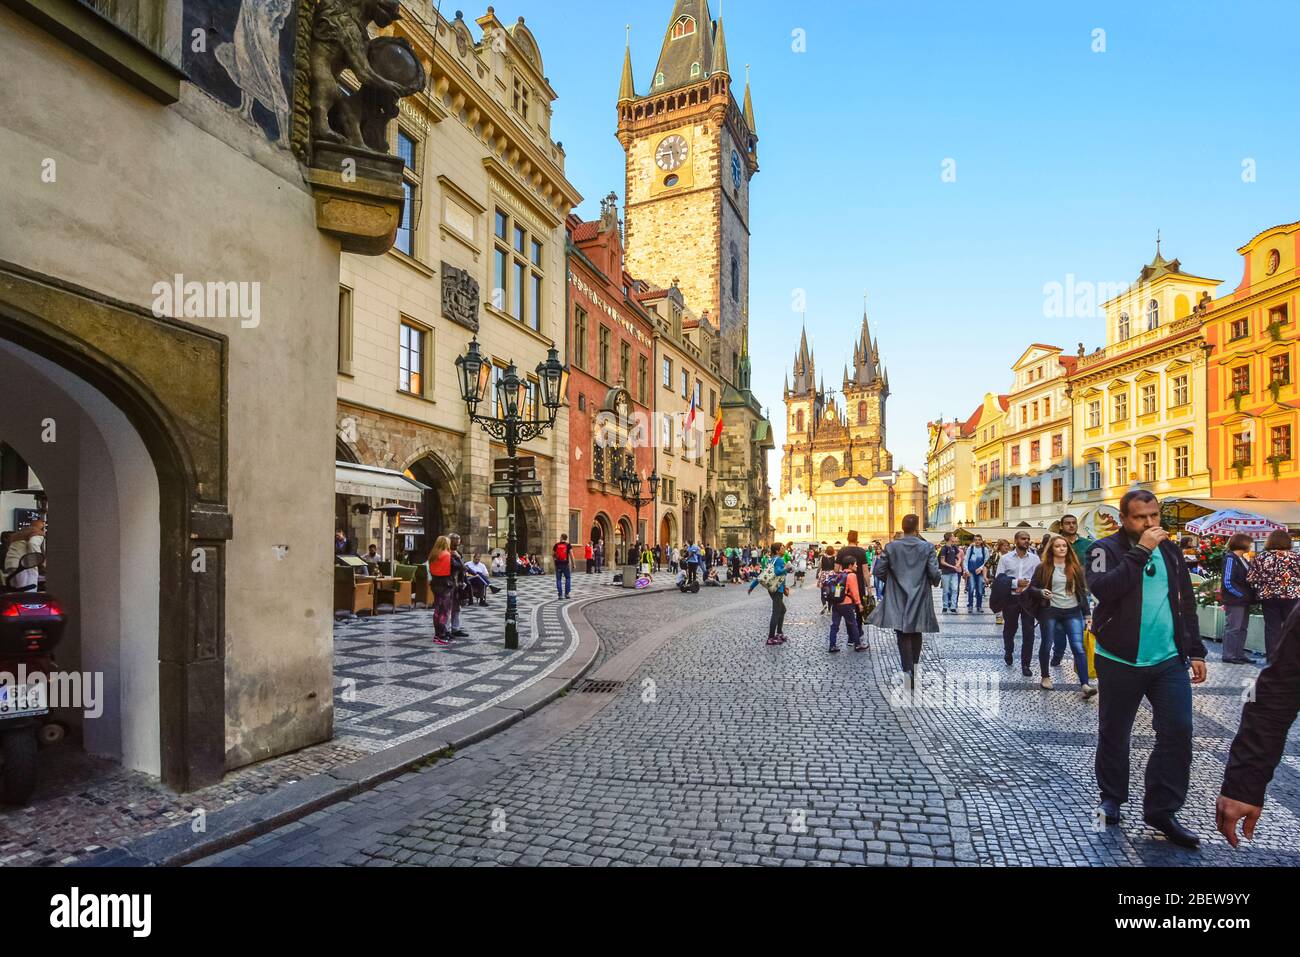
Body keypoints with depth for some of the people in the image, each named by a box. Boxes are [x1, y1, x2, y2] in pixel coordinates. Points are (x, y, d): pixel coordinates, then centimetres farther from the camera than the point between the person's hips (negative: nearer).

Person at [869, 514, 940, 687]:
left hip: (898, 600, -1)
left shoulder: (891, 547, -6)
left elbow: (878, 571, -5)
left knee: (903, 634, 3)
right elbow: (935, 574, -13)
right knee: (916, 631, 20)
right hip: (919, 598, 1)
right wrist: (937, 579, 11)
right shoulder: (927, 547, -8)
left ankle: (908, 669, -8)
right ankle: (915, 664, 29)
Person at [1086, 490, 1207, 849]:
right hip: (1119, 661, -4)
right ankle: (1111, 797, 28)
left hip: (1169, 660, 4)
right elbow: (1102, 589, -26)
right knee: (1114, 734, 9)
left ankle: (1162, 809, 13)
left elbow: (1186, 603, 15)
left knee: (1178, 732, -1)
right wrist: (1139, 552, -23)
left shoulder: (1170, 550, 9)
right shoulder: (1105, 549, -7)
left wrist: (1196, 651, 13)